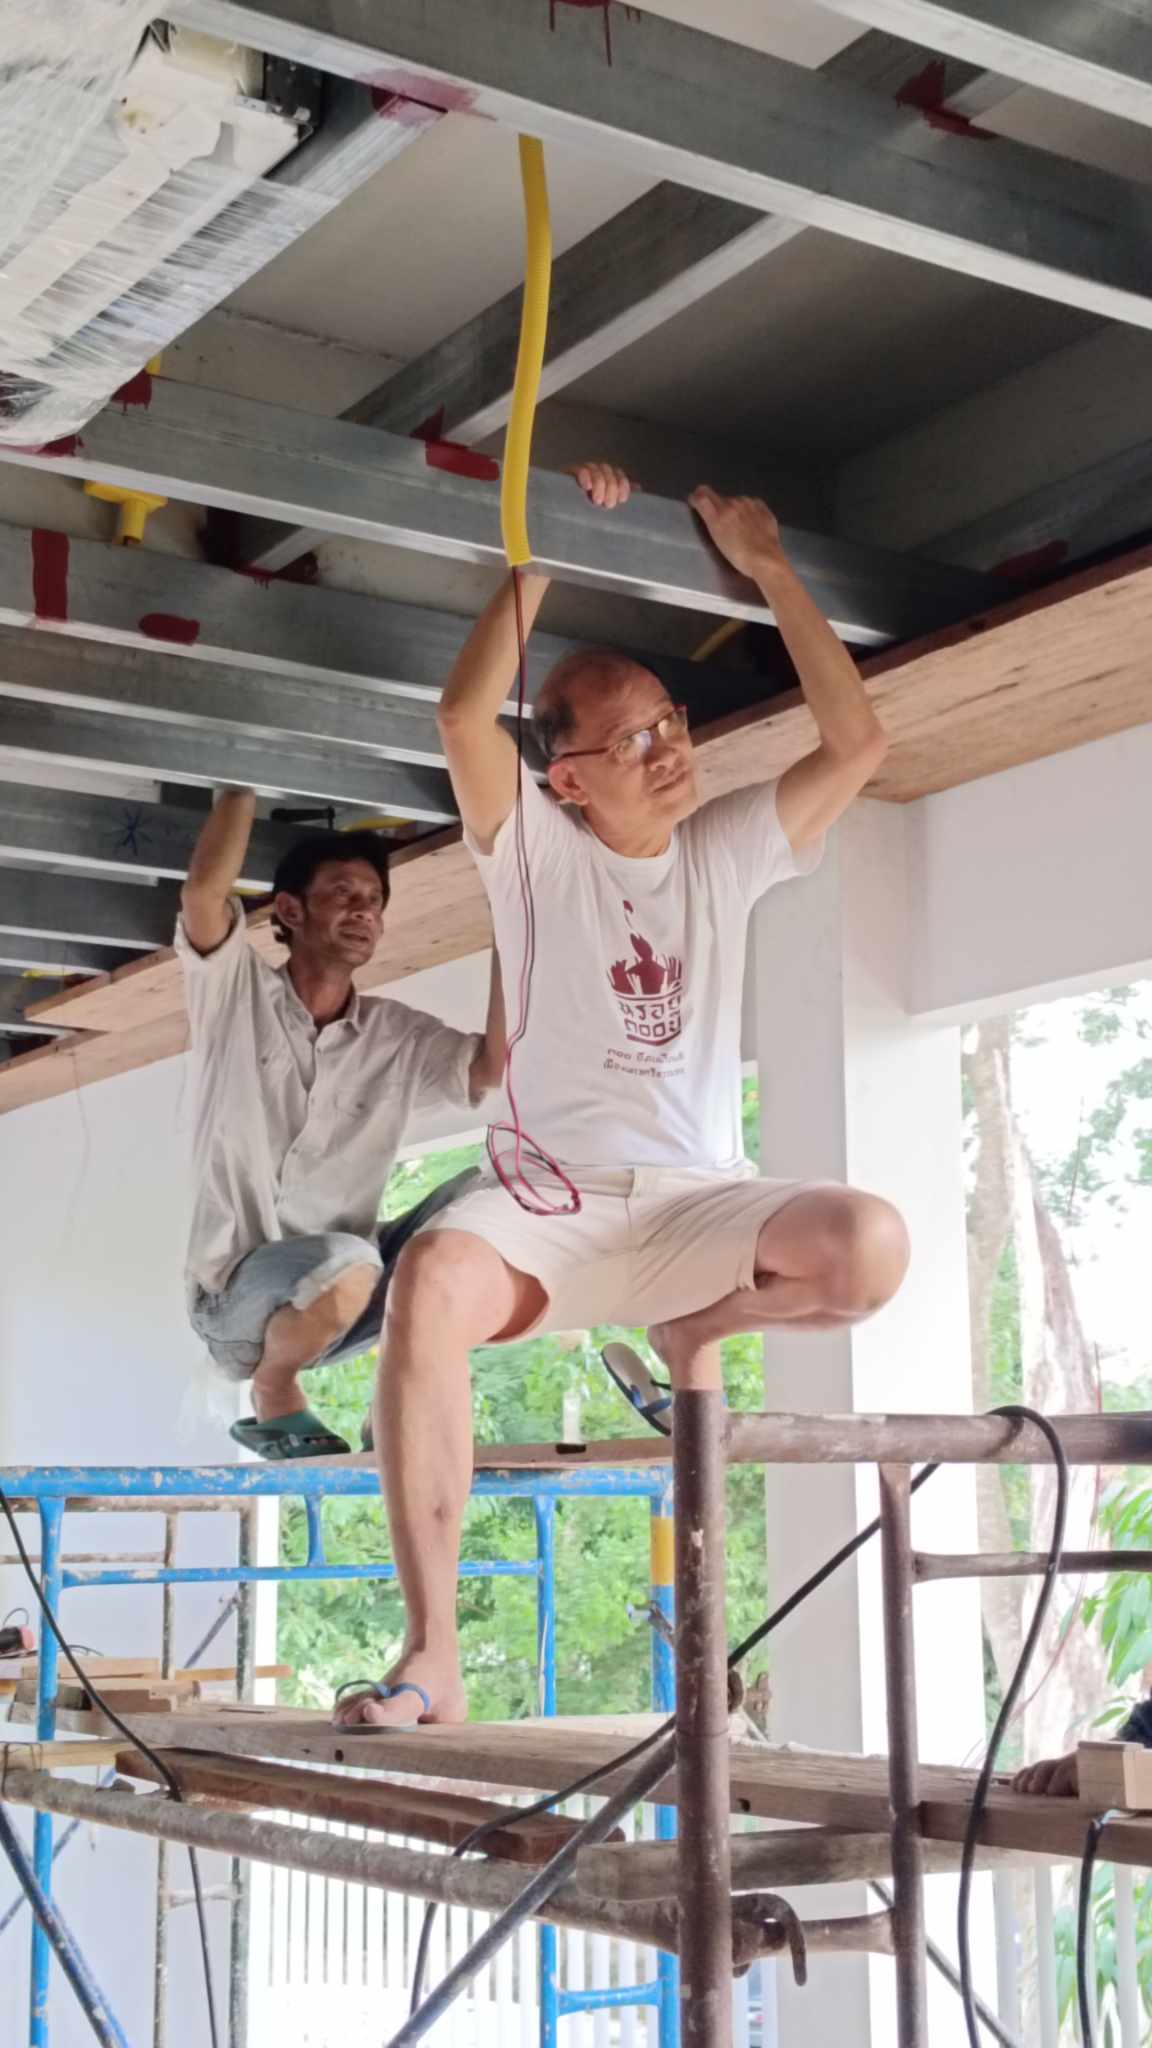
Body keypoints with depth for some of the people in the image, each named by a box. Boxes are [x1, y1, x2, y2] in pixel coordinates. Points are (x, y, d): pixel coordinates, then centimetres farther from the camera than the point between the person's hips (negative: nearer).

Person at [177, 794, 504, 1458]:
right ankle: (274, 1394, -4)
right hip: (238, 1299, -4)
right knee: (345, 1263, -37)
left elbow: (495, 1068, -14)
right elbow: (203, 893, -22)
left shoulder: (398, 1035, 3)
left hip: (335, 1295, 4)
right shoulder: (238, 994, -3)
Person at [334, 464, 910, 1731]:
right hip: (553, 1198, -2)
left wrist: (768, 569, 1)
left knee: (871, 1246, -31)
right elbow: (465, 717, -14)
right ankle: (431, 1654, -33)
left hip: (699, 1202, 2)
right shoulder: (536, 852, 4)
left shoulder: (727, 852, 12)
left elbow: (856, 745, 2)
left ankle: (694, 1331, 4)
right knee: (429, 1279, -37)